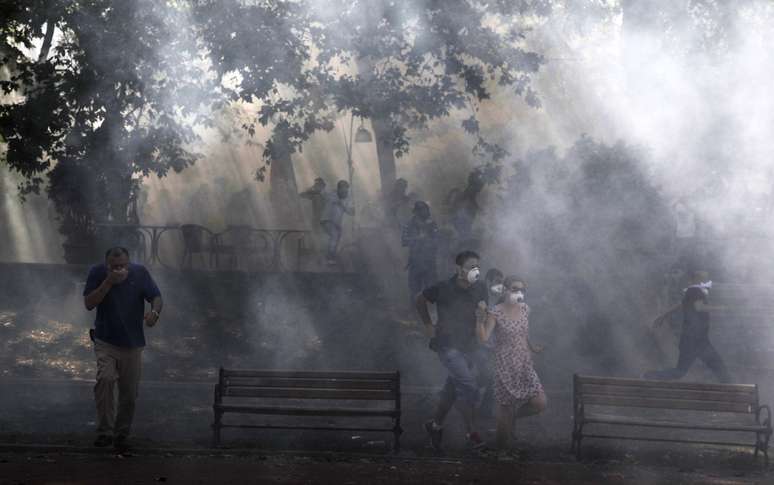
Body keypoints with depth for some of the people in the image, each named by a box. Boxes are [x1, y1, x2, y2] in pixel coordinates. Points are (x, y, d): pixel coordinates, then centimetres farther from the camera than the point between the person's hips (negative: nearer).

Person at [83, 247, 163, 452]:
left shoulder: (140, 273, -4)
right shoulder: (97, 273, -7)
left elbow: (157, 298, -5)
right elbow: (89, 304, -14)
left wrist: (154, 311, -28)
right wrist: (108, 282, -24)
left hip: (132, 343, 2)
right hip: (105, 341, -2)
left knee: (129, 393, 6)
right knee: (105, 379, -26)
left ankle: (121, 435, 24)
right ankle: (105, 432, -22)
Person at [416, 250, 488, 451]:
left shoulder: (479, 289, 0)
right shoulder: (444, 289, -13)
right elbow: (420, 300, 4)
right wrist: (428, 325, 3)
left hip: (469, 345, 6)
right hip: (448, 346, -6)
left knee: (454, 387, 13)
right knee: (468, 385, -18)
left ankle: (435, 425, 32)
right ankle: (472, 433, -12)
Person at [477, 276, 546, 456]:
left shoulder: (524, 309, 5)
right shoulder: (496, 313, -12)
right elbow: (483, 337, -20)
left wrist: (532, 348, 25)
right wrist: (480, 318, -31)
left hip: (525, 366, 5)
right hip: (505, 367, -5)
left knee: (540, 404, -4)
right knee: (505, 406, 1)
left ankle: (512, 416, 25)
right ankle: (503, 448, 17)